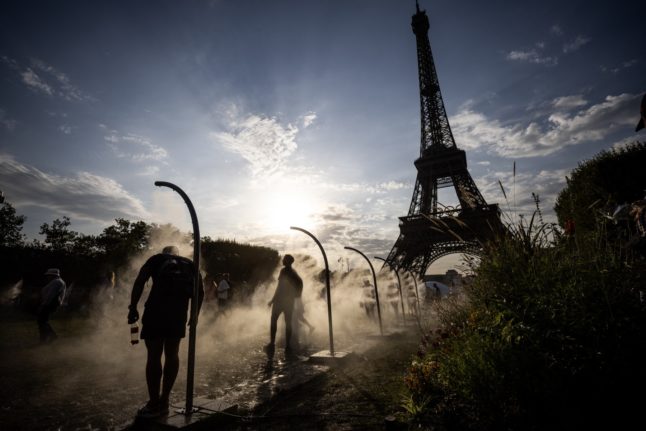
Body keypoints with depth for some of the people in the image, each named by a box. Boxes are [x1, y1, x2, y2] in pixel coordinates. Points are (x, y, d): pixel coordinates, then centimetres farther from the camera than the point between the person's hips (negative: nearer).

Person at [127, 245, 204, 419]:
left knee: (154, 355, 6)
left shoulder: (156, 259, 17)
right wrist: (195, 313, 18)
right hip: (179, 311, 2)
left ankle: (155, 404, 11)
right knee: (172, 354, 14)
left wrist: (133, 307, 2)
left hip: (156, 309, -2)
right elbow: (200, 291, 13)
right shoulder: (189, 264, 22)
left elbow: (139, 282, 1)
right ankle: (164, 401, 23)